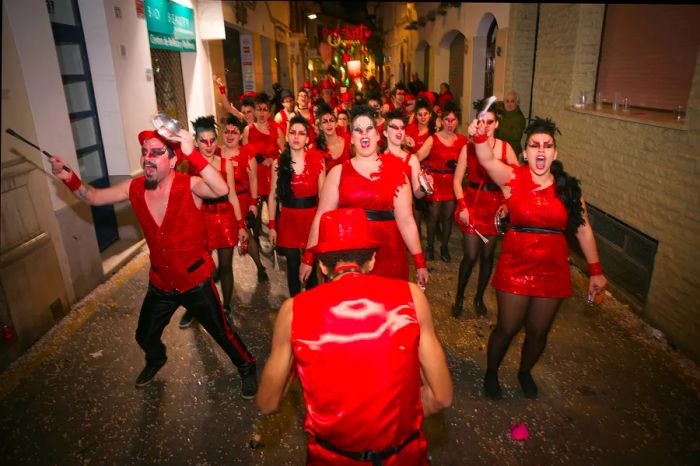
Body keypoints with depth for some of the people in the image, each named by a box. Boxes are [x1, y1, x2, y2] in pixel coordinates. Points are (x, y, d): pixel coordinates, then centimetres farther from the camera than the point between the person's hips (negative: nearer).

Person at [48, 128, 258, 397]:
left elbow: (221, 190, -45)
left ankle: (247, 368, 38)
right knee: (145, 337, 25)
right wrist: (69, 178, -14)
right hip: (160, 283, 5)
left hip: (195, 281, -5)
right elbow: (94, 197, 5)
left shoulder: (190, 186, -24)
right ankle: (156, 360, 61)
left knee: (222, 333, 9)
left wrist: (192, 154, -55)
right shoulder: (134, 188, -8)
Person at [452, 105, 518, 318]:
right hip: (472, 202, -2)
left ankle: (479, 297, 31)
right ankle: (459, 297, 20)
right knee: (470, 255, -3)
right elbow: (457, 180, -1)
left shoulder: (505, 147, -1)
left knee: (487, 254, 10)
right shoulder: (468, 147, -4)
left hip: (495, 204, 2)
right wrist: (462, 206, -9)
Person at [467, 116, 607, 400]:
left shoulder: (568, 187, 0)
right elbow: (487, 160, -27)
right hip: (515, 267, -3)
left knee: (538, 332, 16)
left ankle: (525, 373, 45)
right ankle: (491, 373, 36)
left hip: (553, 270, 3)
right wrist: (480, 137, -47)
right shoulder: (513, 178, -7)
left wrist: (595, 271, 4)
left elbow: (583, 230, 4)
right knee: (507, 328, 8)